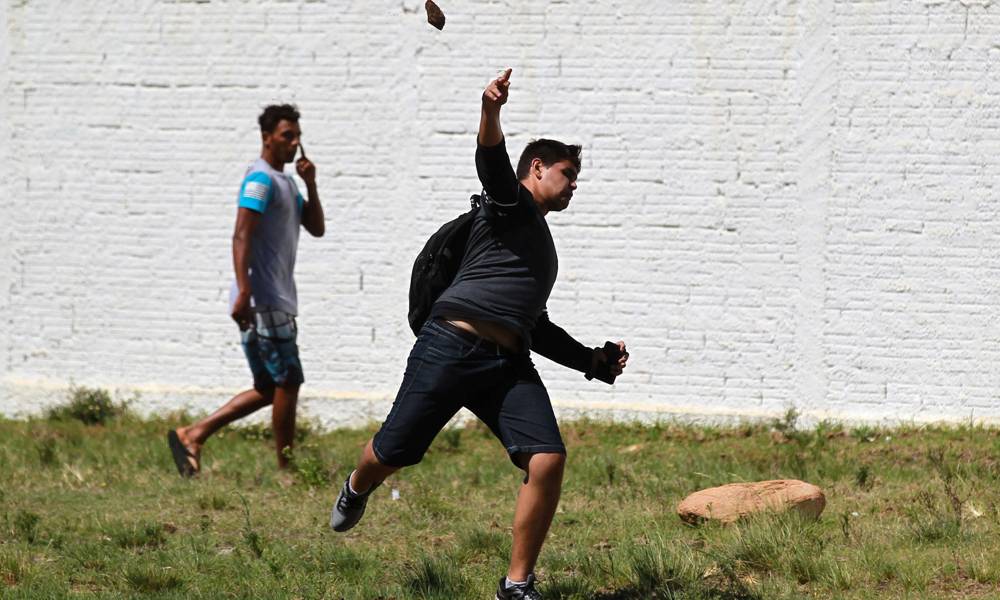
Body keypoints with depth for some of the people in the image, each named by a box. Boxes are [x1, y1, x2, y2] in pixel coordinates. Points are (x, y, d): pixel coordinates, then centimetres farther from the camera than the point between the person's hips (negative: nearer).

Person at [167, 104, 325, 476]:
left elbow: (317, 228, 20)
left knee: (269, 389, 11)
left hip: (277, 302, 10)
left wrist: (311, 185, 5)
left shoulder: (285, 182, 20)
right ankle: (286, 469, 3)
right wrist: (244, 294, -28)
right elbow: (241, 236, -20)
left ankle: (192, 436, 10)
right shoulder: (261, 179, -11)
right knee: (288, 382, -5)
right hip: (264, 303, -10)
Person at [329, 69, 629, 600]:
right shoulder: (512, 204, 7)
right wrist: (491, 111, -37)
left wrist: (594, 360, 33)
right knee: (392, 455, 2)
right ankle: (356, 491, 40)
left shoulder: (539, 244, 31)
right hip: (451, 347, -7)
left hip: (509, 366, 7)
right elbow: (491, 159, -16)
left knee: (548, 460, -15)